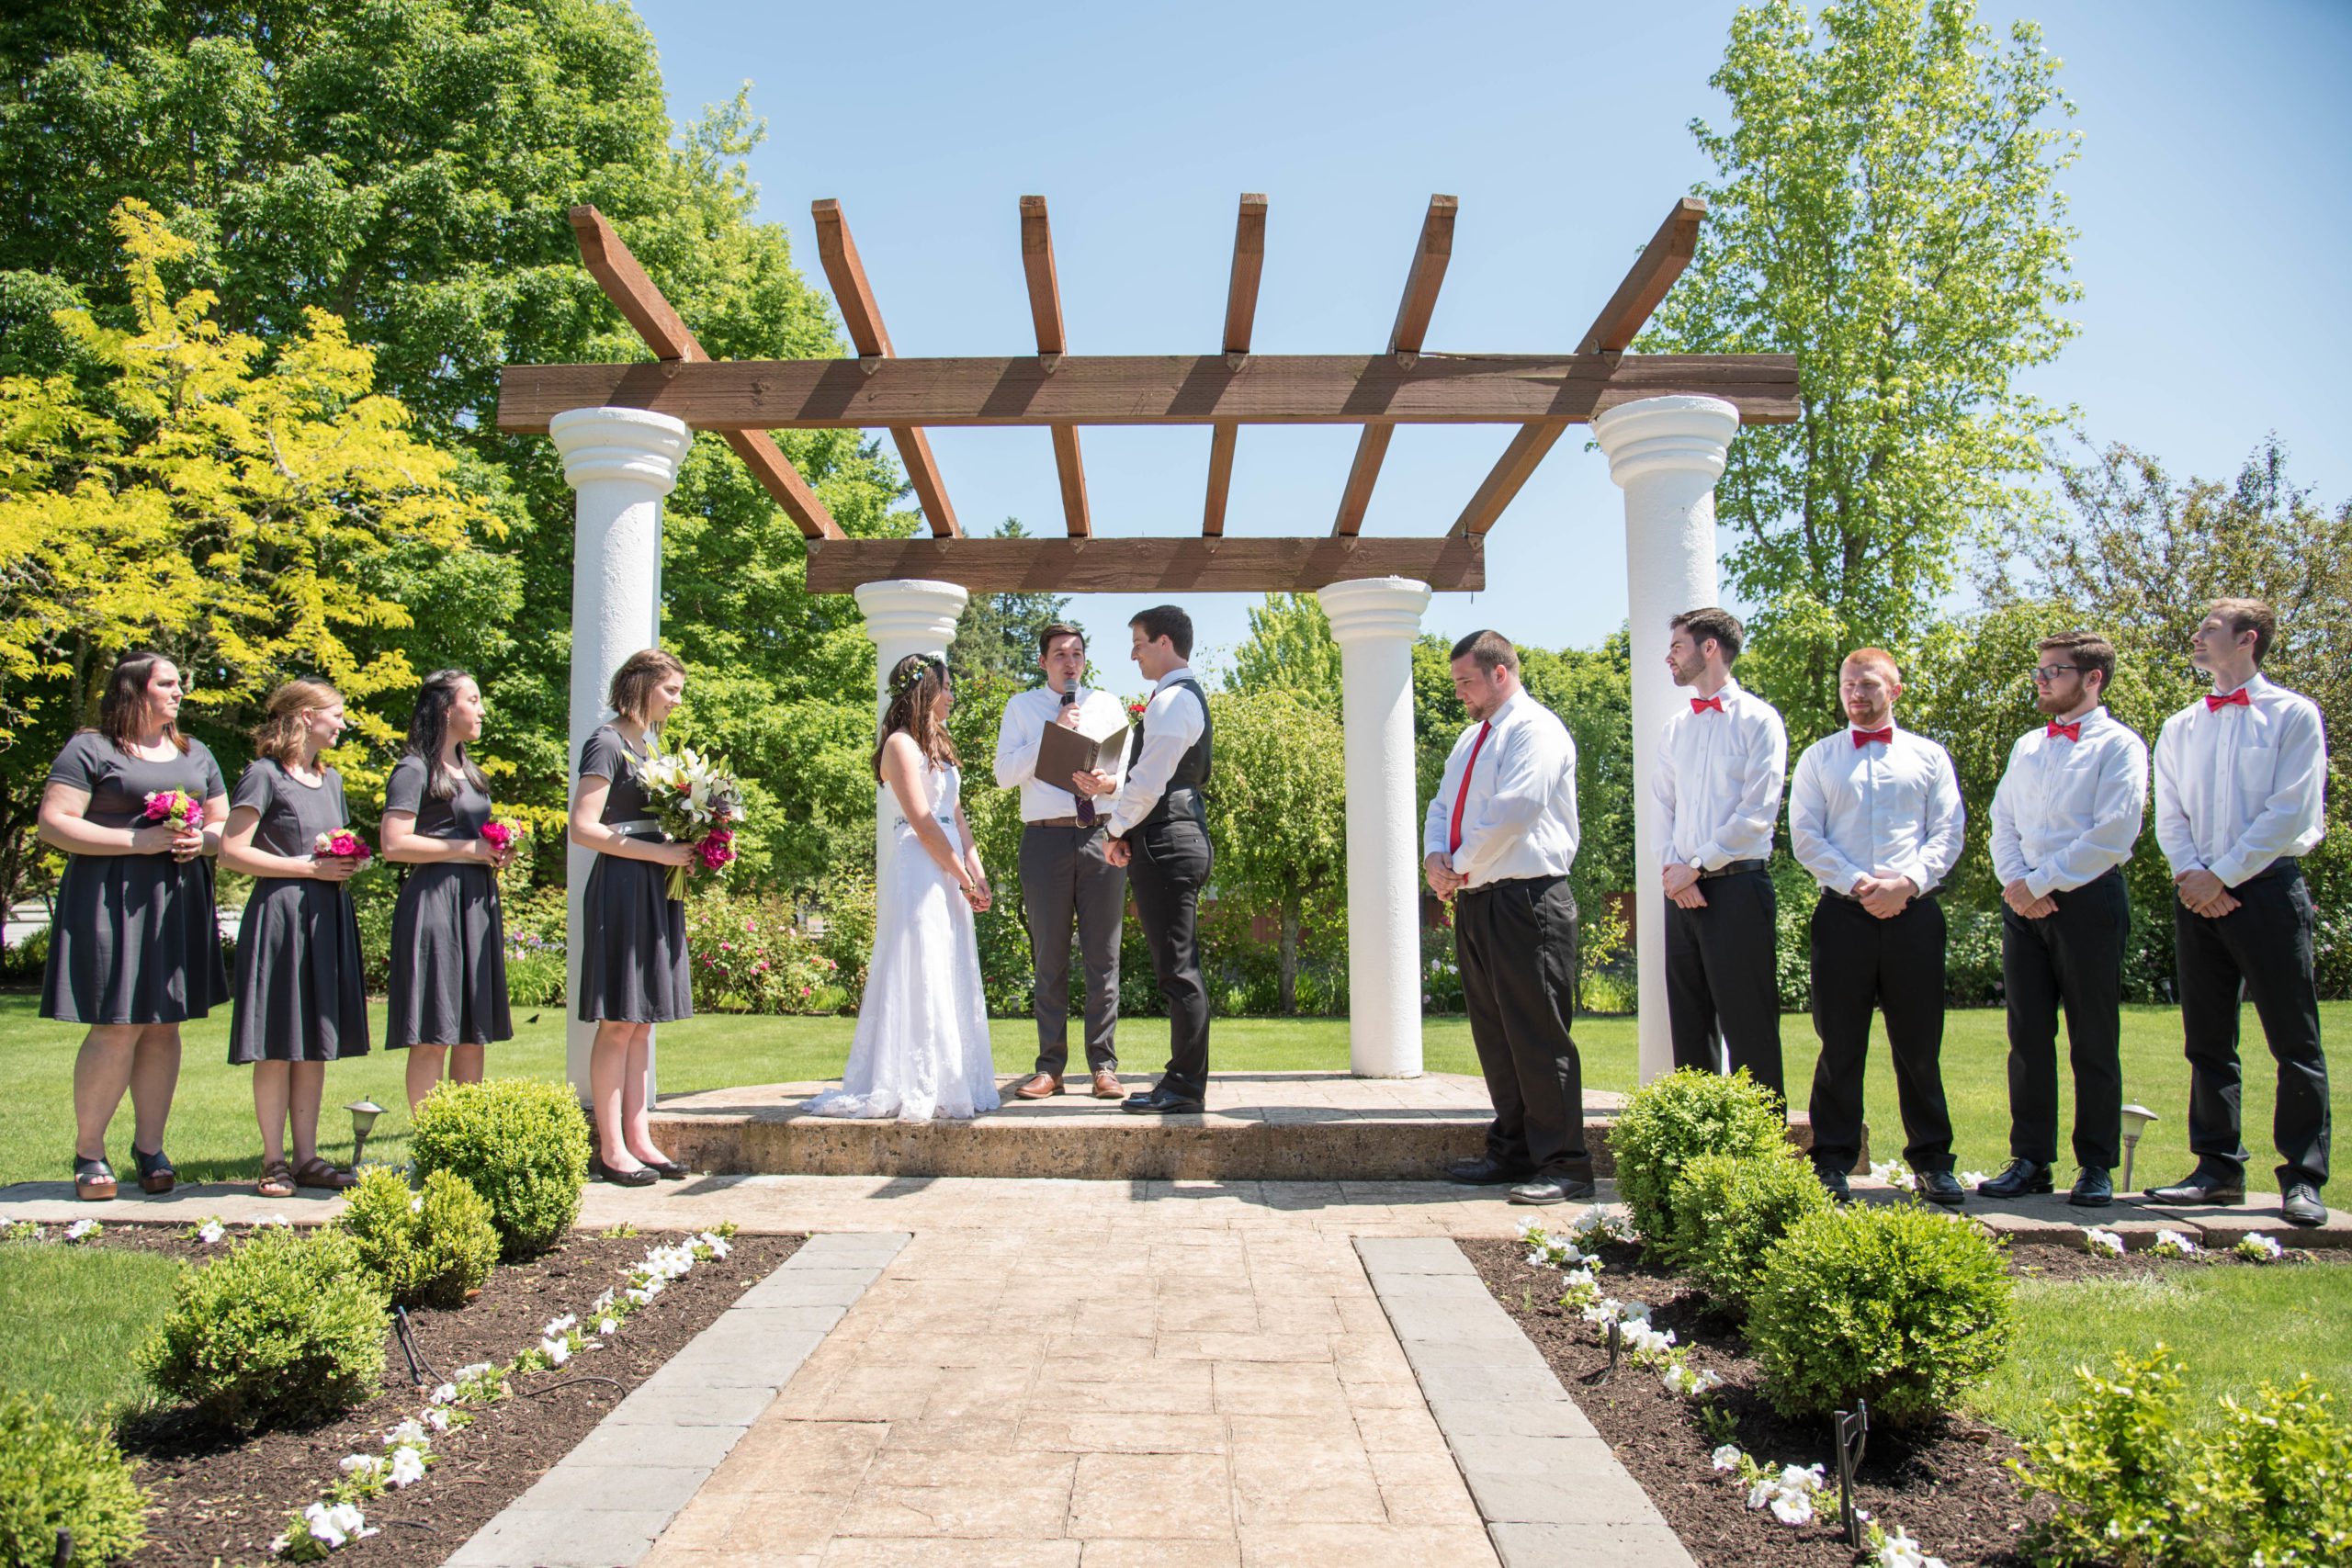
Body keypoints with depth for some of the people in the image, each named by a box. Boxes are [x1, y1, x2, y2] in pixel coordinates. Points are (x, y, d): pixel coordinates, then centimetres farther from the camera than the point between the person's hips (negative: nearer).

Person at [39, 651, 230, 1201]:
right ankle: (88, 1151, 8)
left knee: (164, 1026, 6)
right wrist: (136, 840, -17)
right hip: (110, 902, -5)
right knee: (117, 1027, -8)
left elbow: (224, 824, 23)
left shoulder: (196, 754, 19)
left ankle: (149, 1146, 16)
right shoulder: (90, 750, -1)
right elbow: (52, 825, -8)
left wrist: (202, 841, -1)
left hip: (179, 903, 6)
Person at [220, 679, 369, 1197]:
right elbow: (232, 851, -13)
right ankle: (274, 1160, 5)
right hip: (280, 916, -7)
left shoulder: (331, 779, 18)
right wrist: (309, 867, -14)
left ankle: (307, 1158, 13)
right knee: (277, 1047, -3)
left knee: (315, 1045, 8)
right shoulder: (265, 775, -5)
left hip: (328, 919, 7)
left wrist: (350, 862, 6)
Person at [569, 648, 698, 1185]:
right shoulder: (607, 742, -8)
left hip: (656, 889, 9)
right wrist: (659, 852, -18)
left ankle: (638, 1139, 14)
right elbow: (583, 827, -16)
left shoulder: (651, 741, 18)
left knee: (641, 1021, 10)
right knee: (618, 1023, -5)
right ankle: (610, 1149, 1)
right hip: (621, 885, -9)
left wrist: (689, 843, 5)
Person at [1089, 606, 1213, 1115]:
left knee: (1177, 968, -6)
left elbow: (1150, 782, -18)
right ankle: (1185, 1080, 18)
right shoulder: (1190, 697, 20)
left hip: (1164, 843, -11)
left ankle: (1186, 1086, -1)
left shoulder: (1171, 700, -12)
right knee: (1180, 968, 12)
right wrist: (1113, 787, 13)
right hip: (1182, 838, 11)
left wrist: (1117, 830, -5)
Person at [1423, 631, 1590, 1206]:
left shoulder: (1535, 729, -8)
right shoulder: (1472, 738, 21)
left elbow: (1513, 812, -20)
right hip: (1476, 901, 9)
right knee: (1493, 1035, 12)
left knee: (1537, 1036, -7)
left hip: (1526, 900, -9)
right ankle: (1512, 1153, 21)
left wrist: (1462, 866, -11)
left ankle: (1562, 1166, 0)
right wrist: (1436, 856, 1)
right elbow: (1442, 806, 22)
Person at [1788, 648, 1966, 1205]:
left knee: (1919, 1042, 4)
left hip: (1914, 910, 0)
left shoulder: (1929, 756, 12)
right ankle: (1832, 1161, 8)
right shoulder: (1818, 758, 12)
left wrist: (1906, 882, -12)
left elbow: (1947, 834, 5)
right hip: (1843, 910, 0)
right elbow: (1805, 836, 4)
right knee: (1840, 1043, 1)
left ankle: (1932, 1160, 15)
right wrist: (1857, 883, -10)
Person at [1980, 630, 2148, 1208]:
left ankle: (2097, 1166, 10)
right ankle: (2030, 1161, 11)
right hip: (2024, 903, 5)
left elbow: (2113, 835, -11)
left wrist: (2042, 883, -12)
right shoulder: (2027, 746, 18)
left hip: (2087, 900, -5)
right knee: (2028, 1036, 5)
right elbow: (2003, 821, 14)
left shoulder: (2119, 745, -2)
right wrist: (2015, 883, -3)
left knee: (2094, 1042, 1)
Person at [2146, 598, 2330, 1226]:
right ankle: (2220, 1169, 15)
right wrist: (2191, 874, -8)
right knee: (2207, 1042, 7)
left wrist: (2222, 875, -12)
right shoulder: (2180, 727, 14)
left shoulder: (2294, 715, 0)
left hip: (2268, 888, -5)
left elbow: (2289, 812, -8)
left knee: (2295, 1042, -2)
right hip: (2198, 894, 5)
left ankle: (2303, 1179, 4)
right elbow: (2169, 815, 9)